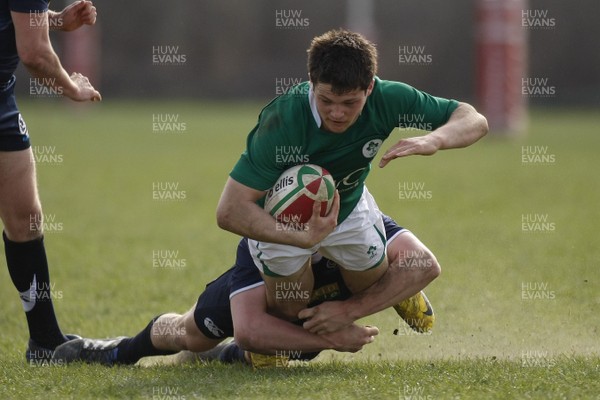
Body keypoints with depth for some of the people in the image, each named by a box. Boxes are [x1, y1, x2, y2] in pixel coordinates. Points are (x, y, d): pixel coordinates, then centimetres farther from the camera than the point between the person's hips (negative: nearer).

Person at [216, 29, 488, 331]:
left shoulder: (387, 99, -31)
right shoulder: (282, 122, -41)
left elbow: (474, 121, -25)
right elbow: (230, 210, -43)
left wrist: (433, 140, -48)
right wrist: (303, 237, -57)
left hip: (348, 208, 3)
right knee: (290, 313, 3)